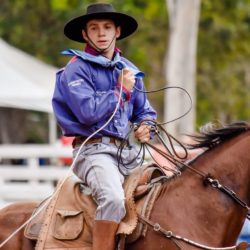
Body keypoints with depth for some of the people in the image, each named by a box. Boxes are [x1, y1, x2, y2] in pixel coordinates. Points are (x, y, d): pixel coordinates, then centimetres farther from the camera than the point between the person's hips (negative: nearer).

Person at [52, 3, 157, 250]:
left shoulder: (129, 70, 18)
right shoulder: (76, 69, -3)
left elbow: (145, 111, 25)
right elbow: (88, 112, -15)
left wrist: (146, 127, 2)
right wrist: (122, 90, -7)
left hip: (128, 150, 7)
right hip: (94, 148, -7)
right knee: (113, 198, -34)